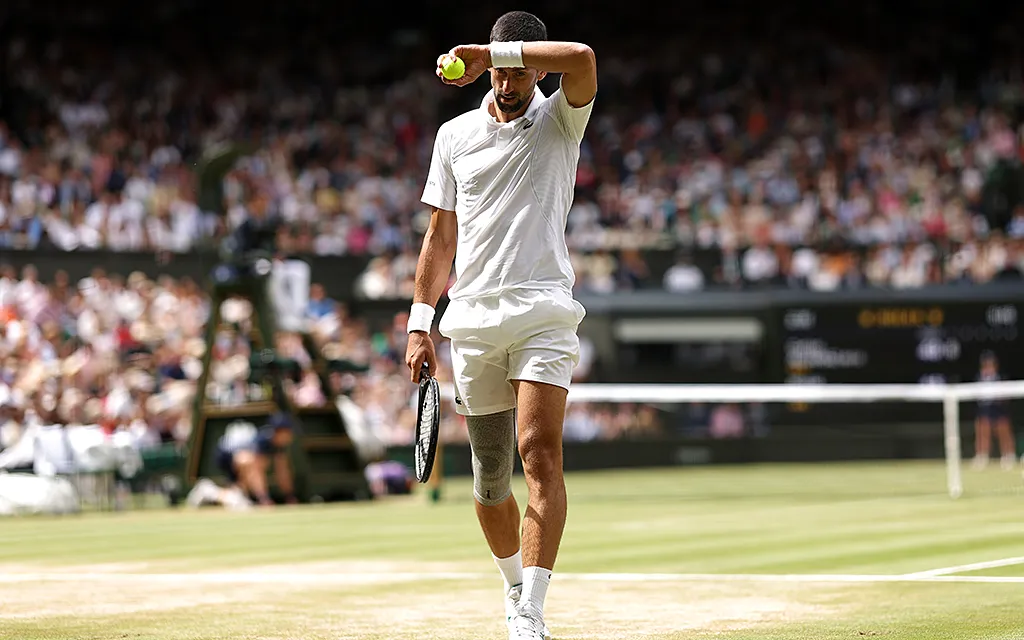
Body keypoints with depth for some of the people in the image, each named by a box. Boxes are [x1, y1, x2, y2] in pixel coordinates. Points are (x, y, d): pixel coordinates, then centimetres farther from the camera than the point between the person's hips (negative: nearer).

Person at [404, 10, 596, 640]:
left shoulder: (559, 121, 4)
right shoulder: (454, 135, 14)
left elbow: (581, 58, -19)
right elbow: (441, 237, 15)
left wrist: (490, 52, -19)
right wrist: (421, 326, 9)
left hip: (544, 311, -3)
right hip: (473, 321, 3)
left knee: (541, 454, -17)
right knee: (490, 476, 7)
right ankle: (516, 587, 29)